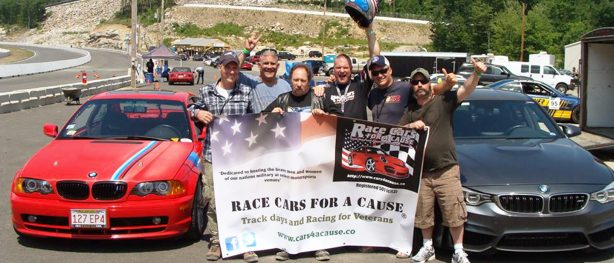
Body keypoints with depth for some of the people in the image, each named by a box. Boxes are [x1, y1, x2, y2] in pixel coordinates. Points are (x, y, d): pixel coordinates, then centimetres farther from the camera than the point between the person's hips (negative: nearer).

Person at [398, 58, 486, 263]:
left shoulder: (443, 101, 0)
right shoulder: (410, 111, 15)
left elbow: (466, 90, -14)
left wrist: (476, 73, -33)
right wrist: (411, 126, -11)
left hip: (447, 170, -4)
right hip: (421, 172, 4)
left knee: (454, 213, -1)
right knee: (423, 213, 13)